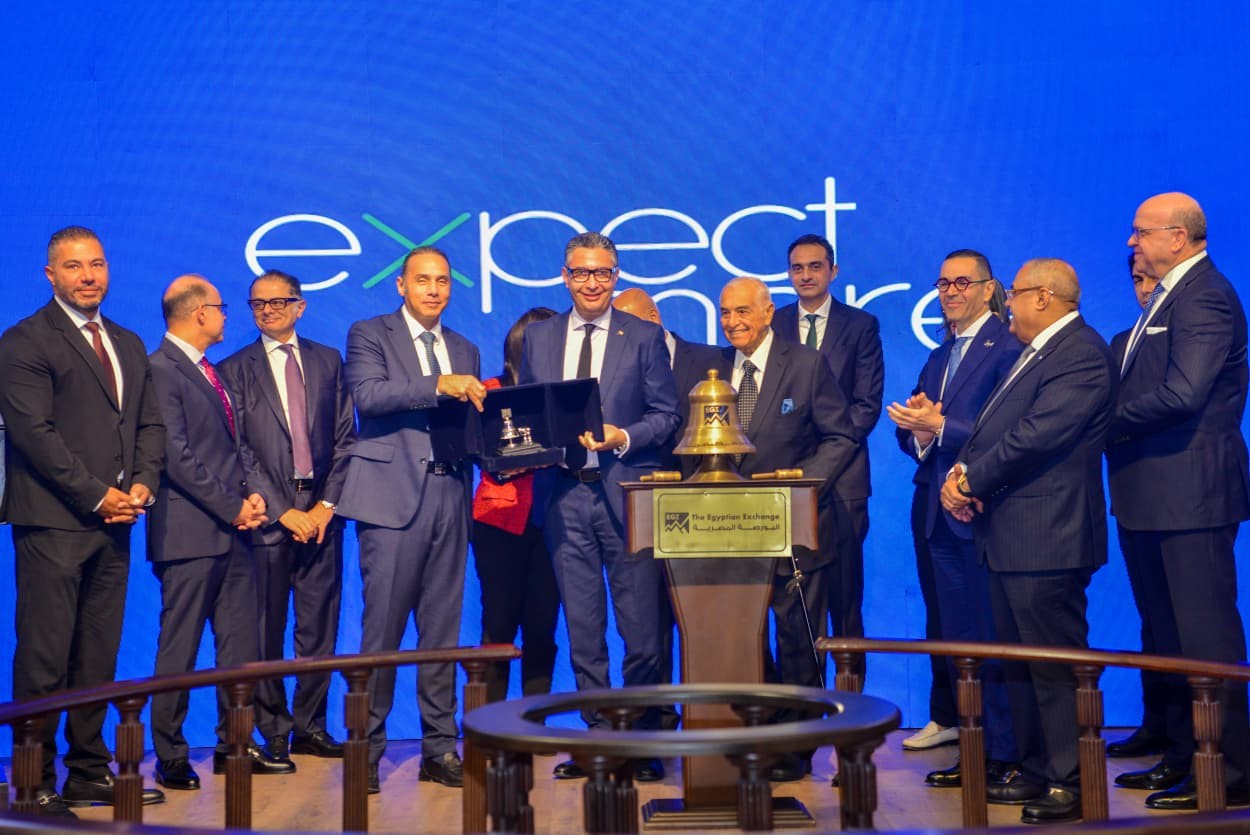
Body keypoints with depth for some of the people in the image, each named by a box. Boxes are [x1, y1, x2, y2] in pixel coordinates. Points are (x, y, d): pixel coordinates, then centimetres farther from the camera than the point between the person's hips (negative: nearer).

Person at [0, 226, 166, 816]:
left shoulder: (129, 345, 19)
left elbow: (151, 424, 18)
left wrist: (142, 484, -1)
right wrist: (97, 496, -13)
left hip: (114, 521, 7)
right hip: (53, 522, -6)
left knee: (99, 658, 10)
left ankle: (90, 773, 17)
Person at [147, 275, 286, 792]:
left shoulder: (212, 373, 18)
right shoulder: (162, 370, -11)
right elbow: (176, 456, -17)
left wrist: (252, 492, 3)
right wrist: (231, 507, -14)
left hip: (233, 528, 9)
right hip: (190, 531, -9)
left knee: (239, 642, 10)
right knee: (179, 647, 0)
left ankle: (234, 744, 19)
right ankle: (170, 757, 10)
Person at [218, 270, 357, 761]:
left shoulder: (328, 361, 12)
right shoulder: (235, 370, 5)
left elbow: (346, 438, 9)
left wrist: (327, 504, -3)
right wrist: (284, 511, -10)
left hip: (321, 512, 2)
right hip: (268, 515, -2)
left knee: (319, 626, 5)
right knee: (266, 631, 1)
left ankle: (310, 727, 14)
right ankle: (274, 732, 11)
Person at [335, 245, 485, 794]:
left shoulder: (465, 351, 20)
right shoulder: (369, 335, 5)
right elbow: (367, 394, -13)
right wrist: (439, 385, -20)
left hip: (449, 496, 5)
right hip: (393, 496, -4)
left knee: (443, 630, 7)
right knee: (382, 628, -5)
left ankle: (439, 749, 13)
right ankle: (366, 749, 5)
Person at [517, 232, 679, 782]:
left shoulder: (645, 337, 4)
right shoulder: (539, 338, 12)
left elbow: (666, 413, 2)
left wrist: (623, 438, -15)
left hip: (627, 493, -3)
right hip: (566, 494, 3)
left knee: (641, 627, -1)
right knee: (582, 628, 8)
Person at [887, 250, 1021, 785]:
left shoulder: (1008, 347, -8)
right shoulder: (938, 358, 19)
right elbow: (910, 436, 15)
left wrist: (941, 427, -20)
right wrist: (917, 432, -7)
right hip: (938, 514, 8)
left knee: (991, 639, -4)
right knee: (954, 638, 12)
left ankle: (1003, 754, 6)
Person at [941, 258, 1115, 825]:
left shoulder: (1080, 353, -14)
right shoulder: (1034, 353, 19)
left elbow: (1038, 435, -22)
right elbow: (992, 427, 16)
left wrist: (972, 478, -13)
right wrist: (961, 470, -3)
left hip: (1045, 537, -11)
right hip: (1010, 534, 11)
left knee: (1055, 663, -4)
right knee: (1019, 663, 16)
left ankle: (1070, 784, 5)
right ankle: (1035, 771, 27)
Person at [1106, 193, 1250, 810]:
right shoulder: (1169, 297, 17)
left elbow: (1182, 393, -25)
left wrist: (1111, 420, -12)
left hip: (1191, 494, -10)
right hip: (1154, 494, 11)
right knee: (1170, 636, 17)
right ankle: (1183, 757, 28)